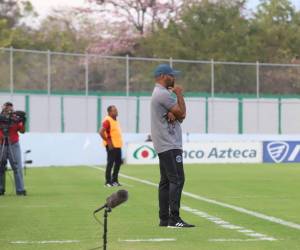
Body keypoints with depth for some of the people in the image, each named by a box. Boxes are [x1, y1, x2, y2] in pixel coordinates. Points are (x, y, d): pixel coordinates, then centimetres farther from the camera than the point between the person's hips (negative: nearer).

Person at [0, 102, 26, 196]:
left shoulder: (16, 119, 3)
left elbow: (22, 131, -2)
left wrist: (23, 123, -20)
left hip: (13, 145, 0)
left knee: (17, 168, -5)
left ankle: (20, 190, -4)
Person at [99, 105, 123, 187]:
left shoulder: (116, 120, 15)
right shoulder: (107, 120, -14)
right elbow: (101, 132, -23)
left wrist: (120, 142, 15)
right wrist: (108, 141, -19)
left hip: (118, 145, 9)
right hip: (111, 146, -9)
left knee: (118, 162, 12)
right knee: (110, 163, -5)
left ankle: (114, 180, 21)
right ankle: (108, 182, 0)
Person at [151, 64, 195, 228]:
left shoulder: (159, 93, 21)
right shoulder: (163, 94, -13)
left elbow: (181, 116, 14)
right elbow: (182, 112, -12)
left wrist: (173, 114, -9)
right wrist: (179, 94, 0)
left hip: (163, 145, 11)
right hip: (169, 145, -11)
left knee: (166, 181, 10)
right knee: (177, 179, -15)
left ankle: (164, 219, 10)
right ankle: (174, 219, -20)